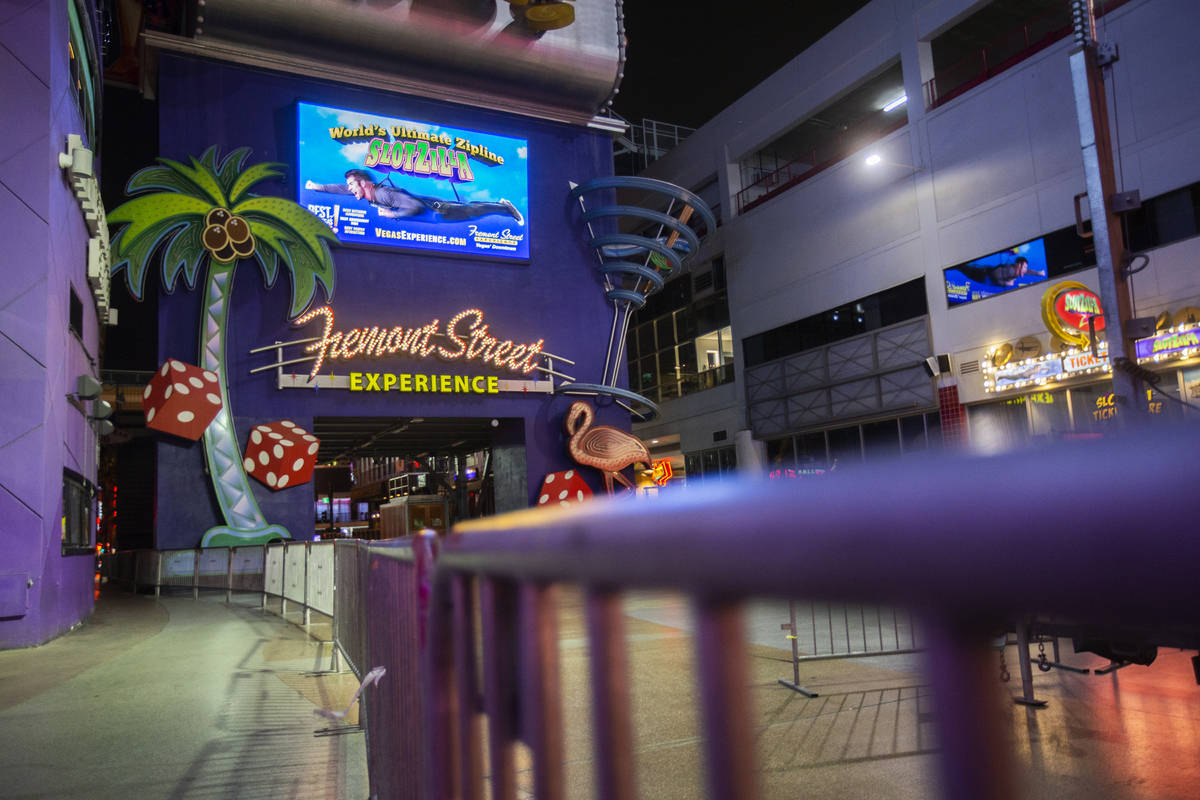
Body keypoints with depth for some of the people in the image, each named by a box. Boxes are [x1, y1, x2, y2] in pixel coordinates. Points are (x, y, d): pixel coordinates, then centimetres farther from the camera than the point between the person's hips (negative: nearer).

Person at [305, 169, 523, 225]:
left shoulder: (384, 194, -31)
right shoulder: (368, 192, -4)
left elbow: (415, 206, -38)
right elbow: (343, 188, 11)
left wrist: (393, 214, -37)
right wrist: (319, 187, 4)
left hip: (435, 210, -8)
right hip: (430, 204, 8)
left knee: (469, 211, 4)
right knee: (465, 206, 21)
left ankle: (507, 208, 18)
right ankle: (502, 206, 35)